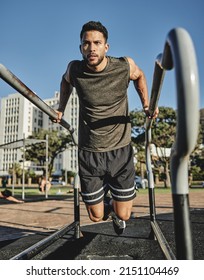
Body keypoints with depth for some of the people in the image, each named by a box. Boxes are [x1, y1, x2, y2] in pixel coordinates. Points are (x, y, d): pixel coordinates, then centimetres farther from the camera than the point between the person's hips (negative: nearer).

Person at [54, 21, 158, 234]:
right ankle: (104, 189, 46)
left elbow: (139, 75, 13)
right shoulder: (75, 69, -7)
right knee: (96, 217, 11)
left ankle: (115, 208, 47)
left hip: (120, 152, 0)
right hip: (89, 154, 1)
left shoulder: (125, 66, -10)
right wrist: (61, 109, 11)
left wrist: (146, 104, 1)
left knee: (123, 215, 8)